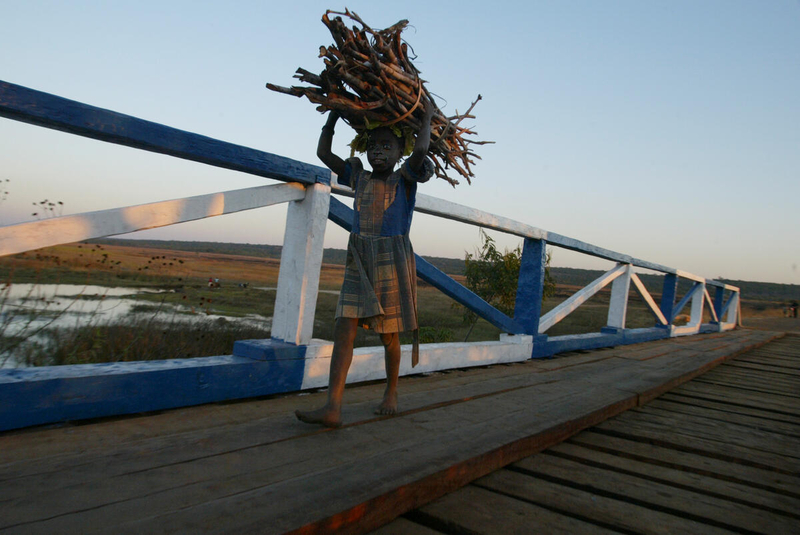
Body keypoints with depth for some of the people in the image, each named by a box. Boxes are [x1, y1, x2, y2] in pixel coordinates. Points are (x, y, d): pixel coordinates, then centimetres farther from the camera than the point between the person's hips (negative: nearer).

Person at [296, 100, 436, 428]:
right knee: (343, 330, -8)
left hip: (393, 263, -3)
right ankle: (332, 408, -12)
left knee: (389, 335, 6)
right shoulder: (358, 177, 13)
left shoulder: (405, 179, 2)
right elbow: (323, 153, 13)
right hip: (359, 265, 4)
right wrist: (334, 112, 15)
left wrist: (427, 115, 0)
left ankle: (391, 393, 27)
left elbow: (420, 149, -16)